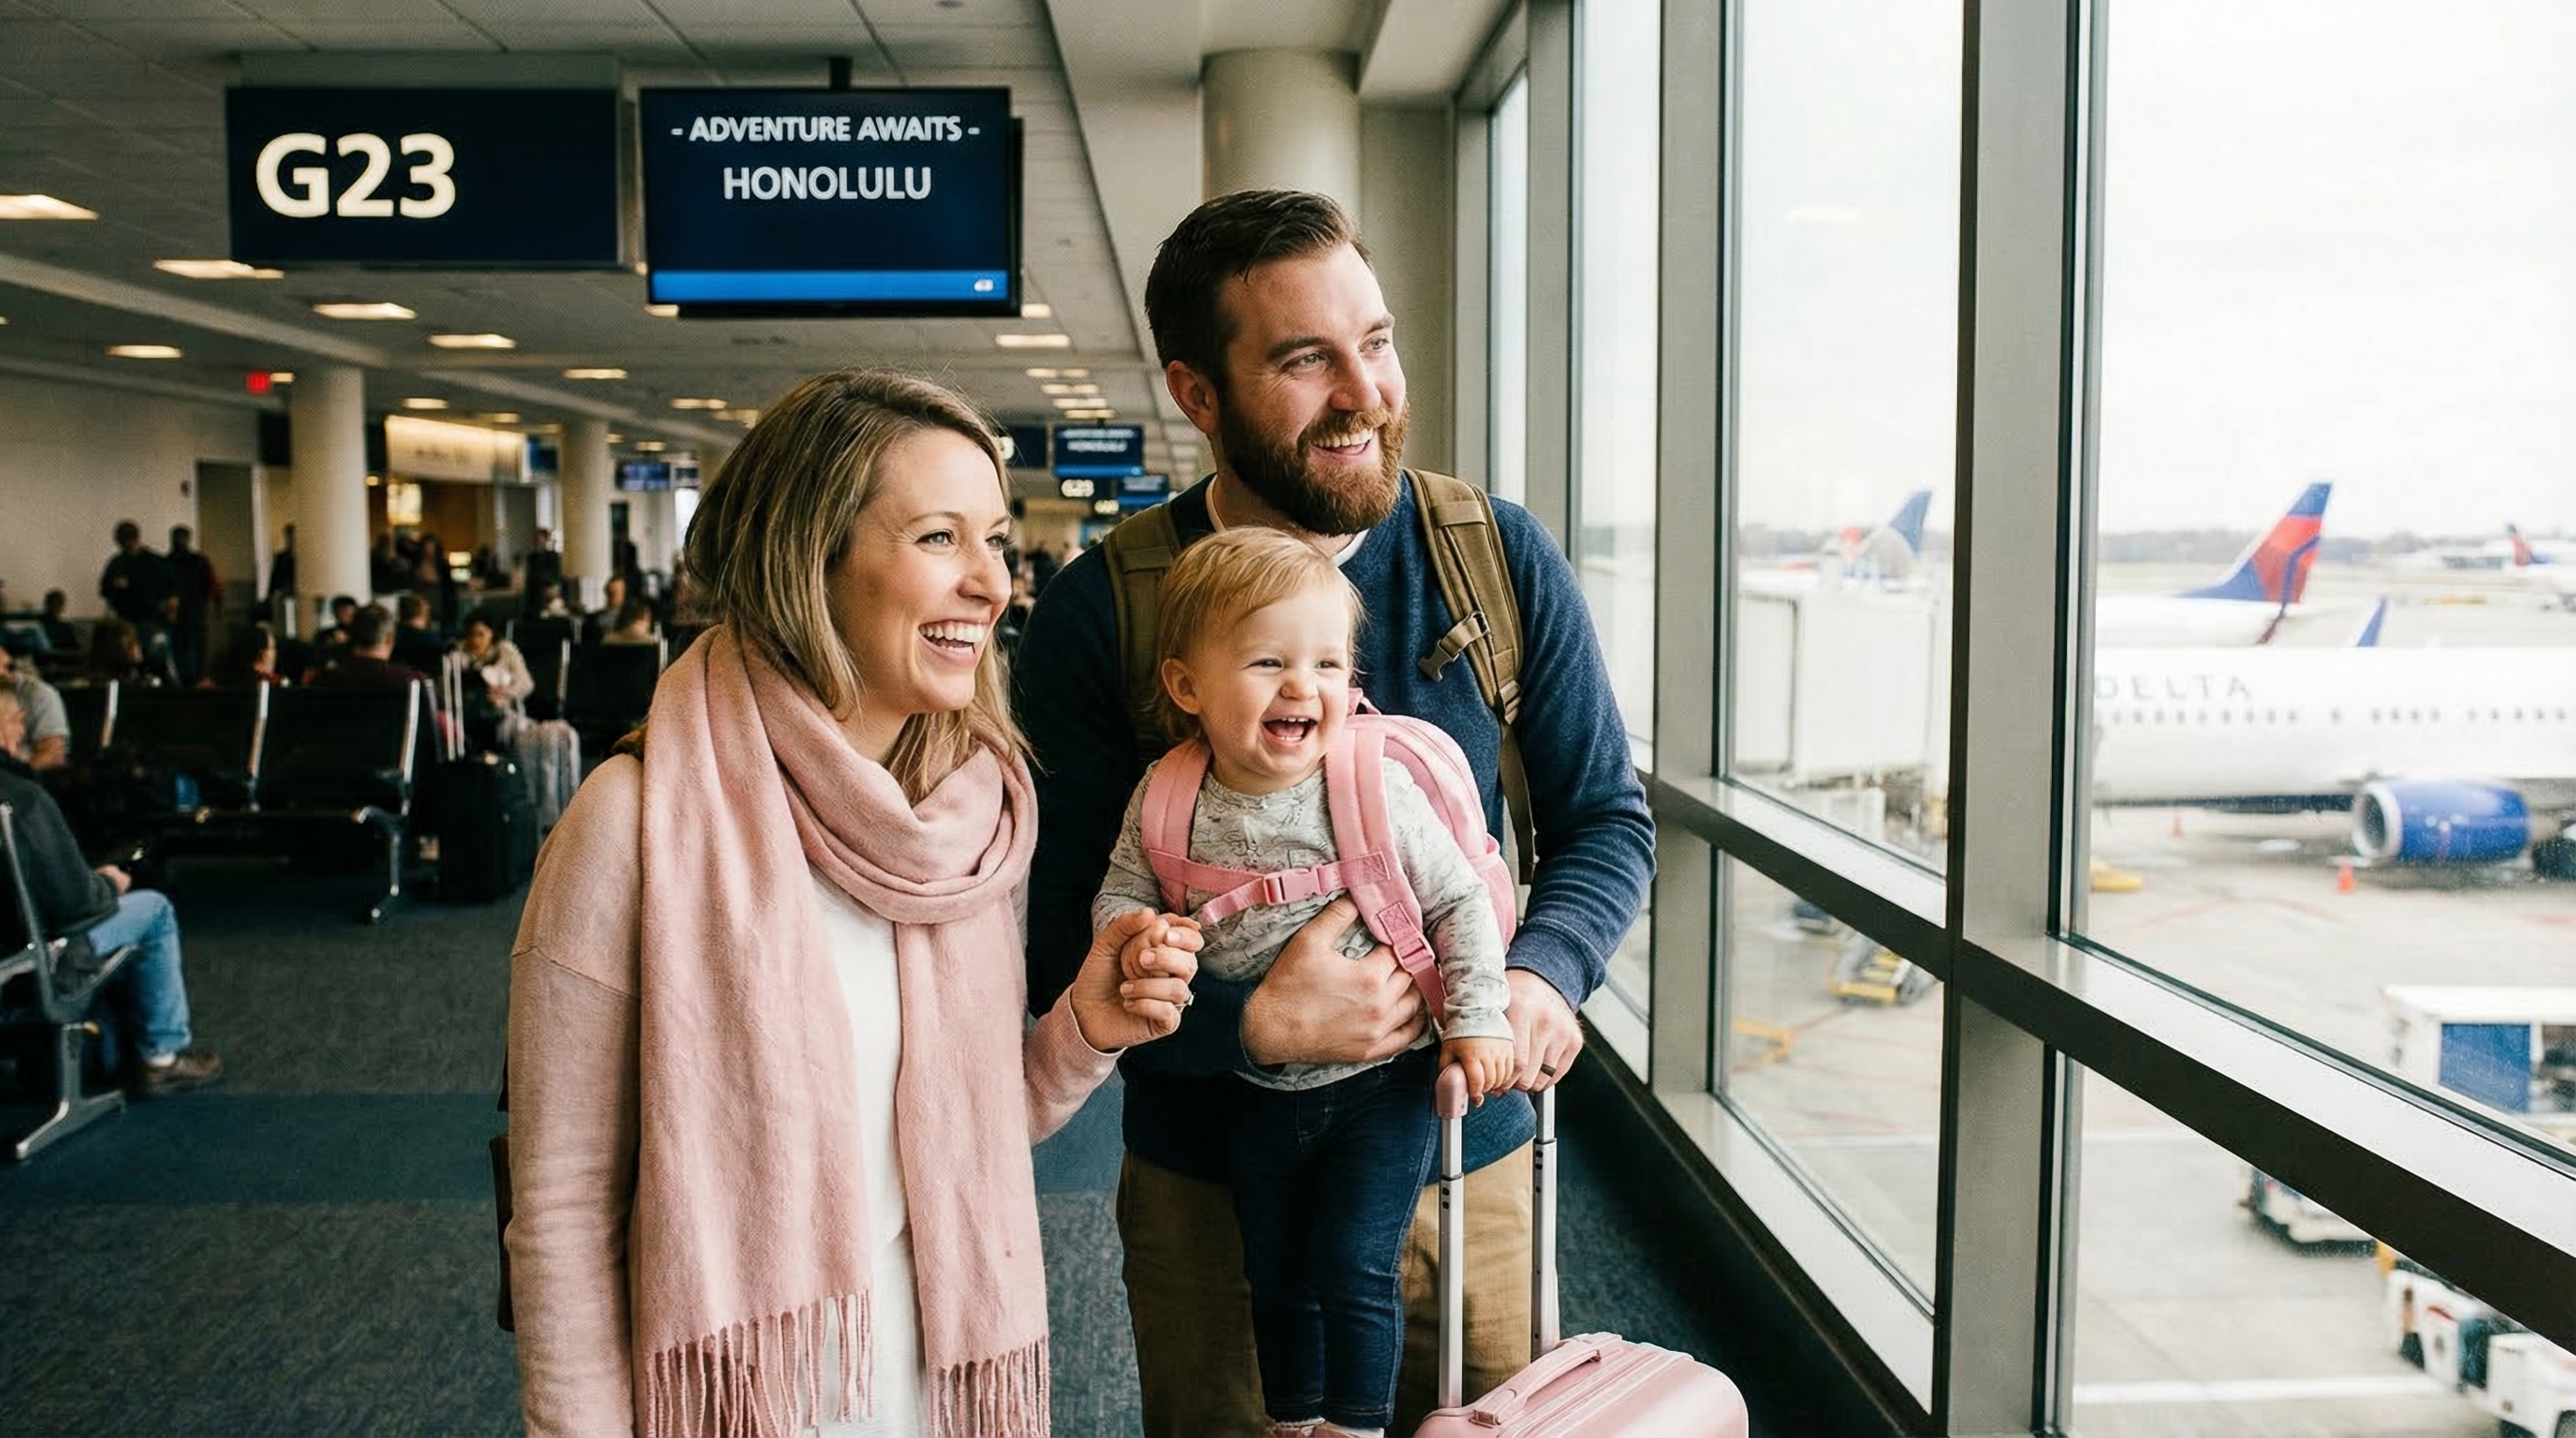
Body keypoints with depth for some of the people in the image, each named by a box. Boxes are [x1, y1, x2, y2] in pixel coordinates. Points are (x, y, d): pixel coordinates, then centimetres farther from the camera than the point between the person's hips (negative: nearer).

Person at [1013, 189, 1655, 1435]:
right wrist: (1255, 1025, -26)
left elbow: (1607, 816, 3)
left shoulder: (1501, 561, -5)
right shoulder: (1100, 612, -13)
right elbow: (1053, 935, -12)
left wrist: (1545, 972, -17)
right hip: (1210, 1179, -2)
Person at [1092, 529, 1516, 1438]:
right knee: (1277, 1277, 18)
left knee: (1353, 1264, -7)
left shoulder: (1377, 791, -18)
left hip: (1381, 1080, -3)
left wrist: (1477, 1019, -15)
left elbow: (1460, 899, -10)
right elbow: (1121, 891, 3)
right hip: (1256, 1085, 4)